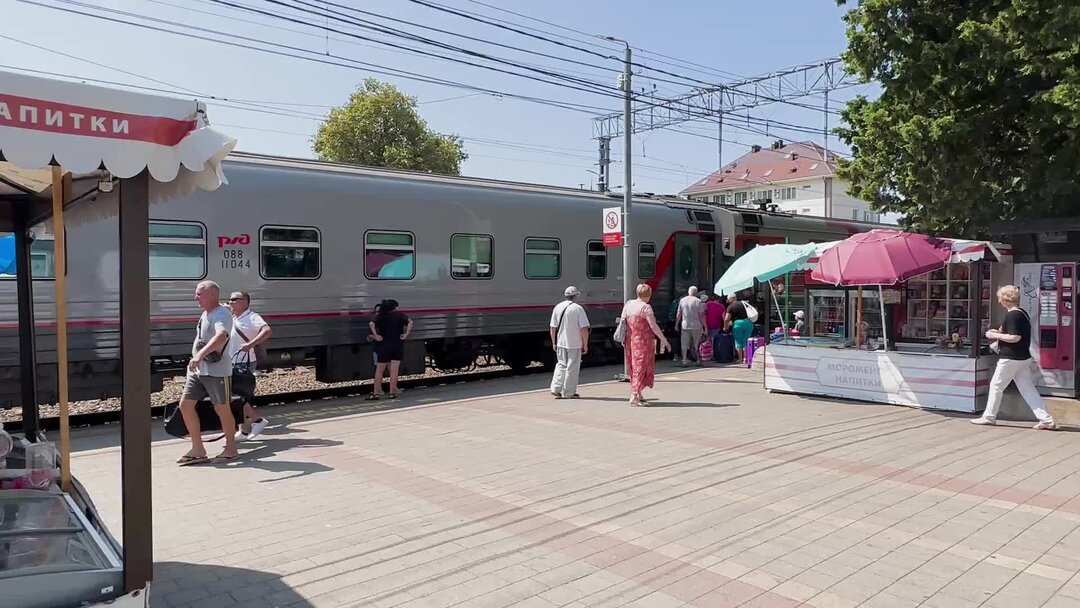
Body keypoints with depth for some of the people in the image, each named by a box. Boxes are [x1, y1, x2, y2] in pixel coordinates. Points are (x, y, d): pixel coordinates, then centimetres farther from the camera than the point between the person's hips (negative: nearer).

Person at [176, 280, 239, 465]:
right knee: (185, 405, 6)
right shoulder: (205, 314, 13)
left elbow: (221, 336, -38)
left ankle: (231, 449, 17)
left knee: (222, 409, 2)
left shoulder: (221, 315, -18)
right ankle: (198, 449, 15)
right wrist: (195, 359, 24)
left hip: (217, 371, -9)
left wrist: (200, 354, -49)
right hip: (198, 370, 9)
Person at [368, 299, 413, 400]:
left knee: (379, 371, 6)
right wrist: (406, 335, -10)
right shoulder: (400, 315, 1)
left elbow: (371, 324, -18)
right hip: (398, 346, 1)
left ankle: (376, 393, 6)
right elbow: (410, 322, -13)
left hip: (384, 347, -1)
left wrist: (376, 336, -13)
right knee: (394, 371, 3)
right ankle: (392, 393, 4)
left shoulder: (380, 316, 0)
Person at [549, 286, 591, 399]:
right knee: (572, 367, 5)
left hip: (560, 343, 5)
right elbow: (584, 329, -14)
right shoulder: (578, 308, -11)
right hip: (575, 344, -4)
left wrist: (554, 342, 16)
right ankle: (569, 392, 10)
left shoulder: (557, 307, 3)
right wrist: (585, 344, -5)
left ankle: (556, 389, 8)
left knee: (561, 365, 17)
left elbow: (552, 327, 6)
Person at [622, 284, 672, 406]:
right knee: (641, 367, 0)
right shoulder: (646, 307, -14)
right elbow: (653, 326, -17)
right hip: (644, 341, -7)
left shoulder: (628, 304, 5)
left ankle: (637, 393, 28)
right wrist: (664, 340, -11)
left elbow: (622, 321, 9)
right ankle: (634, 396, -4)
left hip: (630, 341, 7)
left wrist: (623, 339, 18)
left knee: (634, 367, 17)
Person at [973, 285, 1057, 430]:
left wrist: (996, 335, -13)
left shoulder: (1012, 315, -17)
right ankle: (1046, 420, 6)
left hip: (1010, 358, -9)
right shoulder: (1022, 313, 13)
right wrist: (1001, 333, 15)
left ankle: (989, 416, 14)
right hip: (1024, 358, 9)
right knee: (1028, 389, 9)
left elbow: (1015, 338, -23)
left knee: (996, 385, 4)